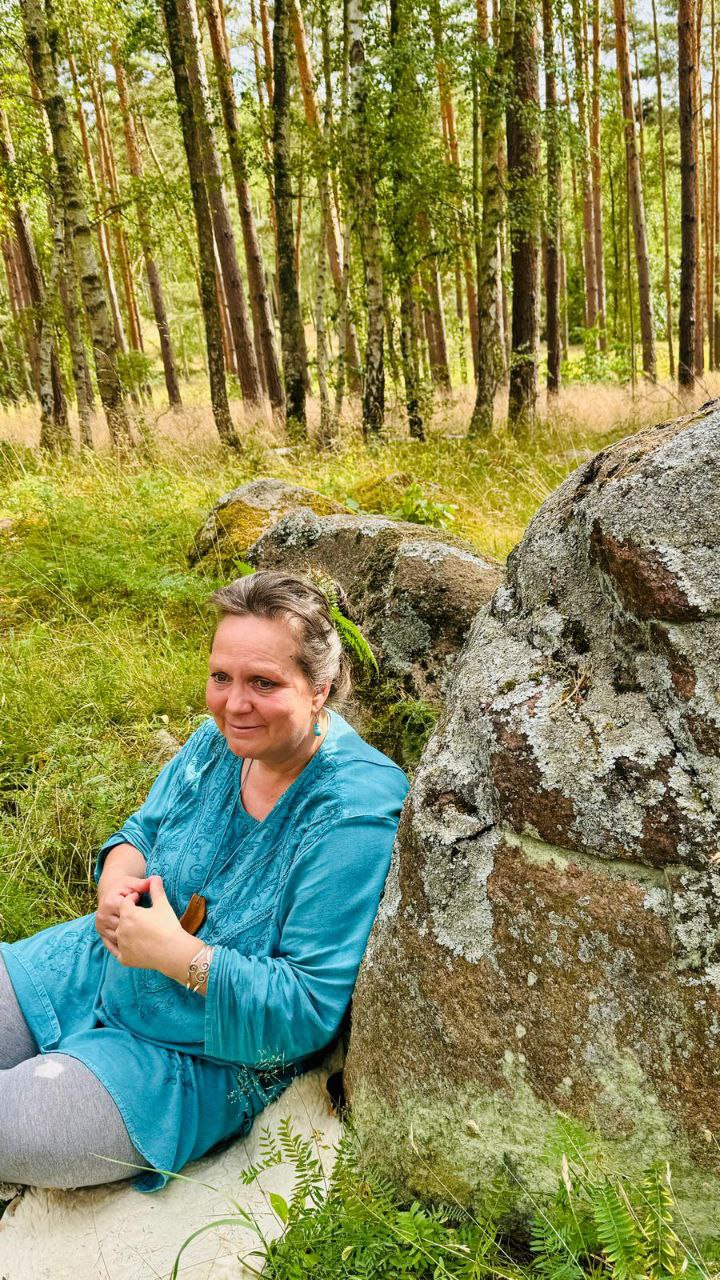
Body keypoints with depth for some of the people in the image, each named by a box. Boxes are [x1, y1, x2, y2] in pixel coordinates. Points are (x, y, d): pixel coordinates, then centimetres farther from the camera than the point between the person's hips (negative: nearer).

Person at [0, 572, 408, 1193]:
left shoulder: (354, 815, -28)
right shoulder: (223, 739, -7)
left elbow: (310, 1011, -25)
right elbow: (140, 832, 9)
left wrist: (177, 954, -28)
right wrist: (116, 882, -14)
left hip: (206, 1059, -6)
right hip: (105, 966, 7)